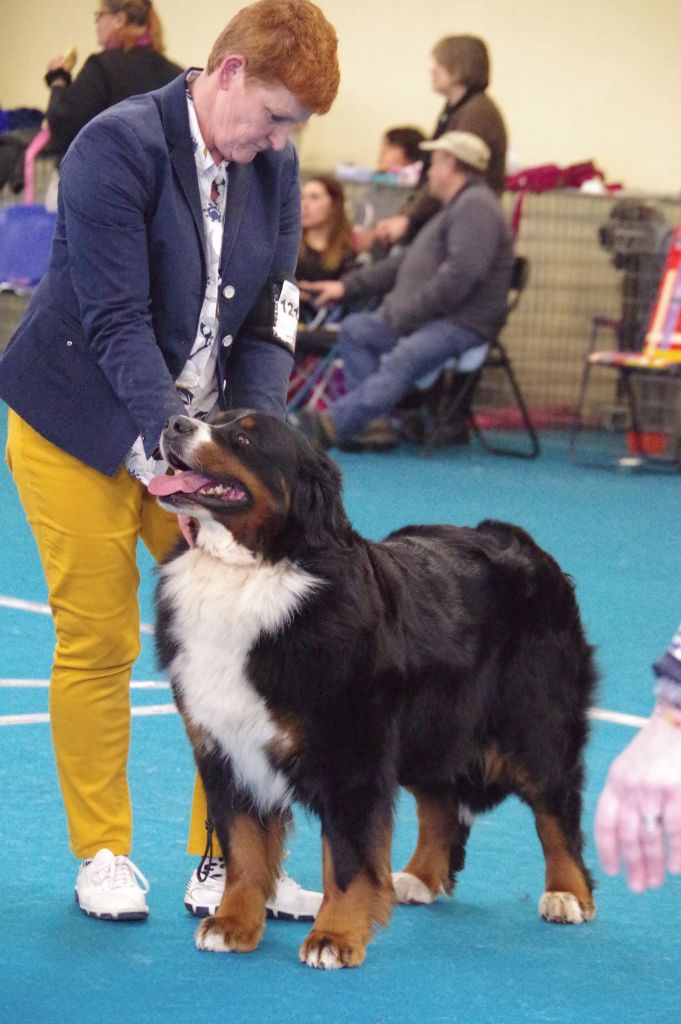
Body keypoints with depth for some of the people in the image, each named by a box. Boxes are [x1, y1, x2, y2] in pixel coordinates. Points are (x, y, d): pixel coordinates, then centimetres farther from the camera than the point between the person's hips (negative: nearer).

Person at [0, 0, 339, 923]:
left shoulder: (274, 168, 1)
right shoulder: (118, 145, -19)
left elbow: (268, 323, 2)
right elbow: (116, 320, -22)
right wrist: (171, 447, -29)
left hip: (197, 428, 6)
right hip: (81, 432, -6)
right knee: (98, 643, 0)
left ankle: (225, 861, 9)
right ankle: (103, 855, 15)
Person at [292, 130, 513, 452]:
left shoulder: (476, 206, -10)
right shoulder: (455, 208, 26)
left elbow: (459, 275, -23)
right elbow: (406, 261, 30)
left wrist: (407, 313, -20)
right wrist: (347, 286, 24)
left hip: (464, 324, -12)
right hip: (424, 320, 12)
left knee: (404, 358, -34)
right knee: (355, 329, 4)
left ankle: (334, 423, -51)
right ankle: (371, 422, -14)